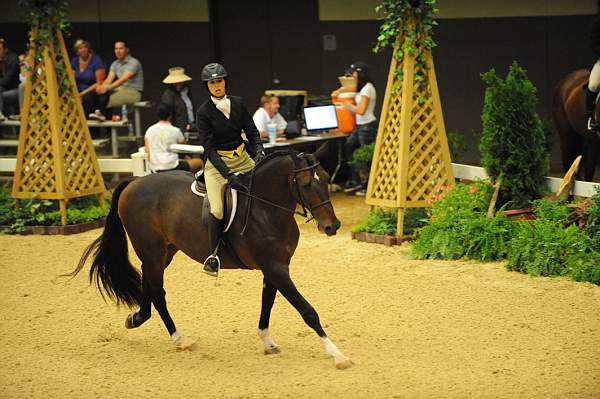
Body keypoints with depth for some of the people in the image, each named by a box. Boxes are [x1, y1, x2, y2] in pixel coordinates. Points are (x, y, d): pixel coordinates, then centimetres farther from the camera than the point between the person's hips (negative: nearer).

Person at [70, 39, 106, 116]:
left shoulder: (97, 61, -7)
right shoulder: (75, 61, 9)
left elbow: (99, 83, -11)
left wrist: (84, 93, -19)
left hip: (92, 91, -5)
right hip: (79, 91, 5)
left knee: (88, 97, -36)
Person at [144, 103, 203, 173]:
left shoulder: (149, 130, 5)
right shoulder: (175, 131, -5)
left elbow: (146, 150, 9)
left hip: (155, 169, 6)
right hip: (171, 167, -6)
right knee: (199, 162, 11)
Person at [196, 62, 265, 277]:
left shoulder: (238, 104, 4)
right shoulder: (204, 112, -10)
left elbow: (252, 131, 6)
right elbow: (209, 148, -15)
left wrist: (259, 151, -16)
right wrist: (228, 175, -26)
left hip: (243, 158, 5)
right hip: (217, 163, -5)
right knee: (218, 210, -21)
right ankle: (214, 255, -5)